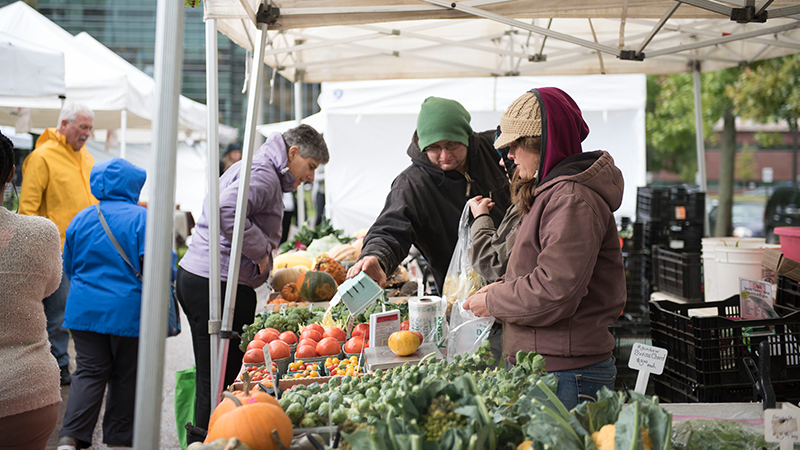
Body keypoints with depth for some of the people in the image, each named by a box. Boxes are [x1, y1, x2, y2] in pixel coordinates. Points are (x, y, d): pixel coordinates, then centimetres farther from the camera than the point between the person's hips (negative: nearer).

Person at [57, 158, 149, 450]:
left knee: (88, 373, 7)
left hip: (84, 310, 4)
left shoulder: (81, 219, 7)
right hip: (128, 312, -4)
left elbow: (68, 267, 17)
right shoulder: (142, 218, -10)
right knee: (125, 377, 9)